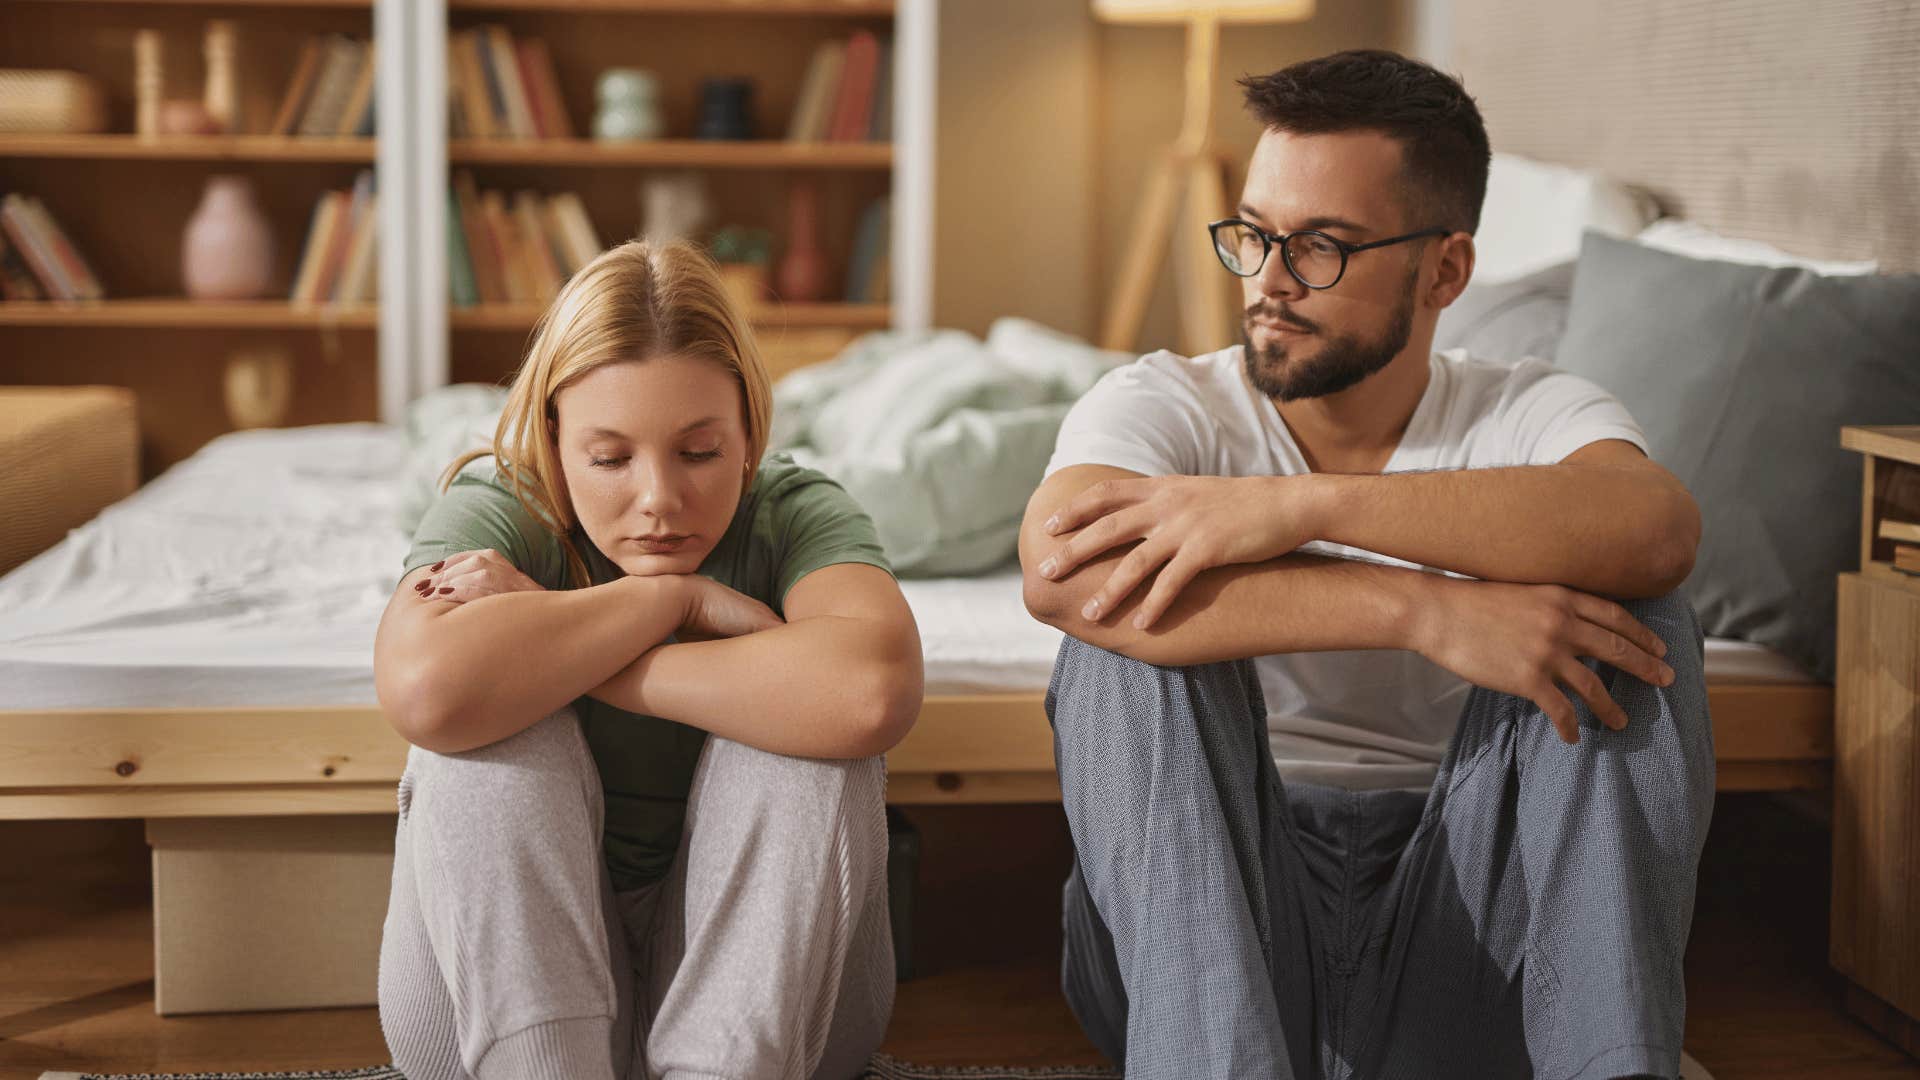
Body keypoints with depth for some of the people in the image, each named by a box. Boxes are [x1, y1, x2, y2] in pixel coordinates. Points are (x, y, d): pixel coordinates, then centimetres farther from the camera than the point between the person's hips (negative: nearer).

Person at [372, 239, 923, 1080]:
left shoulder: (794, 514, -10)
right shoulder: (496, 513, -10)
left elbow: (872, 693, -35)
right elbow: (427, 690, -36)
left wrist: (554, 654, -28)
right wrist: (678, 598, -23)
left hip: (758, 994, 0)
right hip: (500, 984, 0)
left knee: (803, 719, -24)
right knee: (493, 719, -24)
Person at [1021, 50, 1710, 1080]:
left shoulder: (1526, 412, 3)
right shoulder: (1162, 405, -1)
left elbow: (1657, 529, -24)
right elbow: (1060, 569, -27)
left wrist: (1298, 507, -31)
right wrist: (1424, 609, -33)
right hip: (1203, 909, -1)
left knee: (1636, 618, -18)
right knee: (1134, 624, -24)